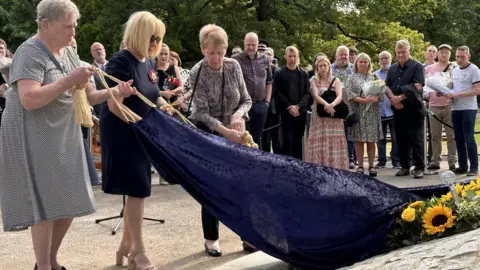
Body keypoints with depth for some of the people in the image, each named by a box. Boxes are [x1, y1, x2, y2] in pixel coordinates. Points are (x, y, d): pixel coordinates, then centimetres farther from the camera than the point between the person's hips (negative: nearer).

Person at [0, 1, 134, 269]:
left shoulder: (69, 52, 9)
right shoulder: (30, 53, -15)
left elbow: (87, 95, 9)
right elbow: (28, 99, -28)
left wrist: (114, 92, -8)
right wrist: (69, 80, -27)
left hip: (64, 134, 8)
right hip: (33, 137, -8)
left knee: (69, 202, 10)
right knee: (47, 204, -4)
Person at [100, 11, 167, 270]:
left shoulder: (149, 63, 8)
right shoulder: (120, 62, -18)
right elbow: (114, 106, -22)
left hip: (142, 134, 8)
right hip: (122, 134, -8)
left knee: (138, 190, 11)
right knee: (136, 189, -6)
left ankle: (126, 247, 23)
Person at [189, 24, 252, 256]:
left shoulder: (234, 66, -6)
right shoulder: (197, 73, -17)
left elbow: (246, 100, -1)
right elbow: (202, 113, -21)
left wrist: (238, 116, -22)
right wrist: (225, 131, -34)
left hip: (234, 131, 3)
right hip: (208, 133, -3)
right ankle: (211, 238, 11)